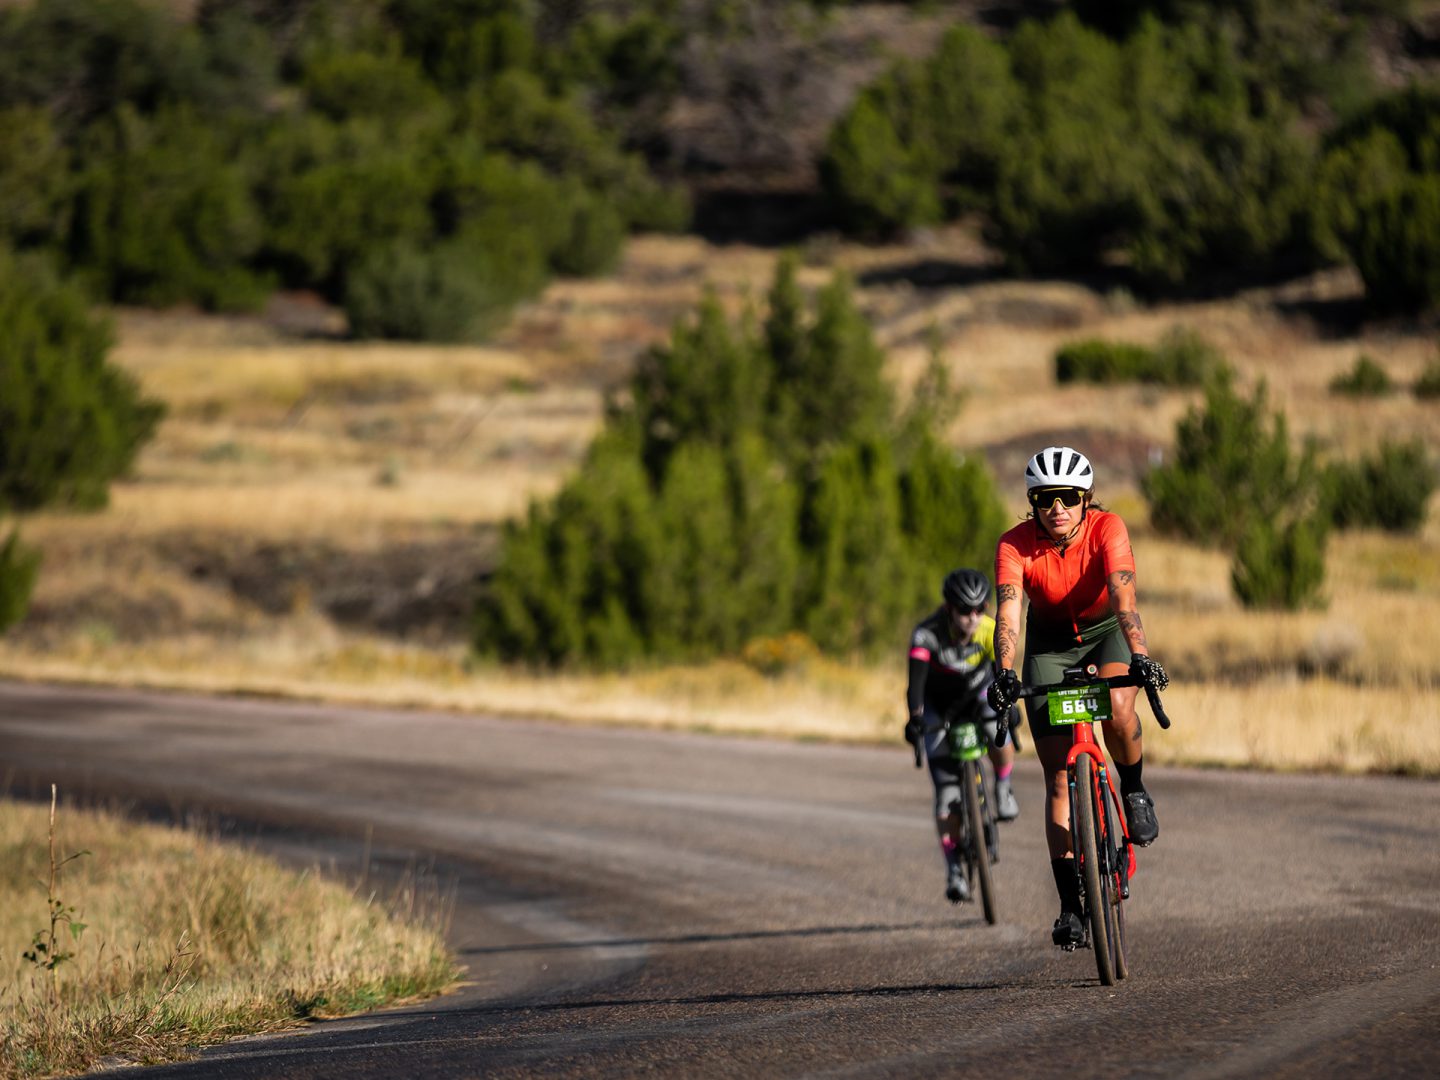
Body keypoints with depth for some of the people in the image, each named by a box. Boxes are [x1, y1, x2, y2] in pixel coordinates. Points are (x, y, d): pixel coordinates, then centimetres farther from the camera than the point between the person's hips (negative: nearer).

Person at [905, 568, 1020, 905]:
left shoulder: (990, 631, -25)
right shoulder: (927, 633, -31)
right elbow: (916, 681, -40)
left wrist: (1007, 706, -53)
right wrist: (915, 718, -56)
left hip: (977, 693, 1)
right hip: (938, 703, -1)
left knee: (1000, 738, -34)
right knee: (946, 791, -10)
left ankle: (1003, 789, -3)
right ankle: (954, 870, -2)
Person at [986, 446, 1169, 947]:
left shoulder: (1107, 529, -27)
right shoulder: (1015, 546, -24)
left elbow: (1123, 596, -39)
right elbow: (1008, 613, -35)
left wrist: (1139, 656, -54)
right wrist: (1004, 671, -52)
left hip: (1107, 629, -1)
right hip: (1049, 639, 1)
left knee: (1117, 708, -35)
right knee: (1058, 774, -7)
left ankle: (1134, 791, -3)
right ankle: (1071, 905, -5)